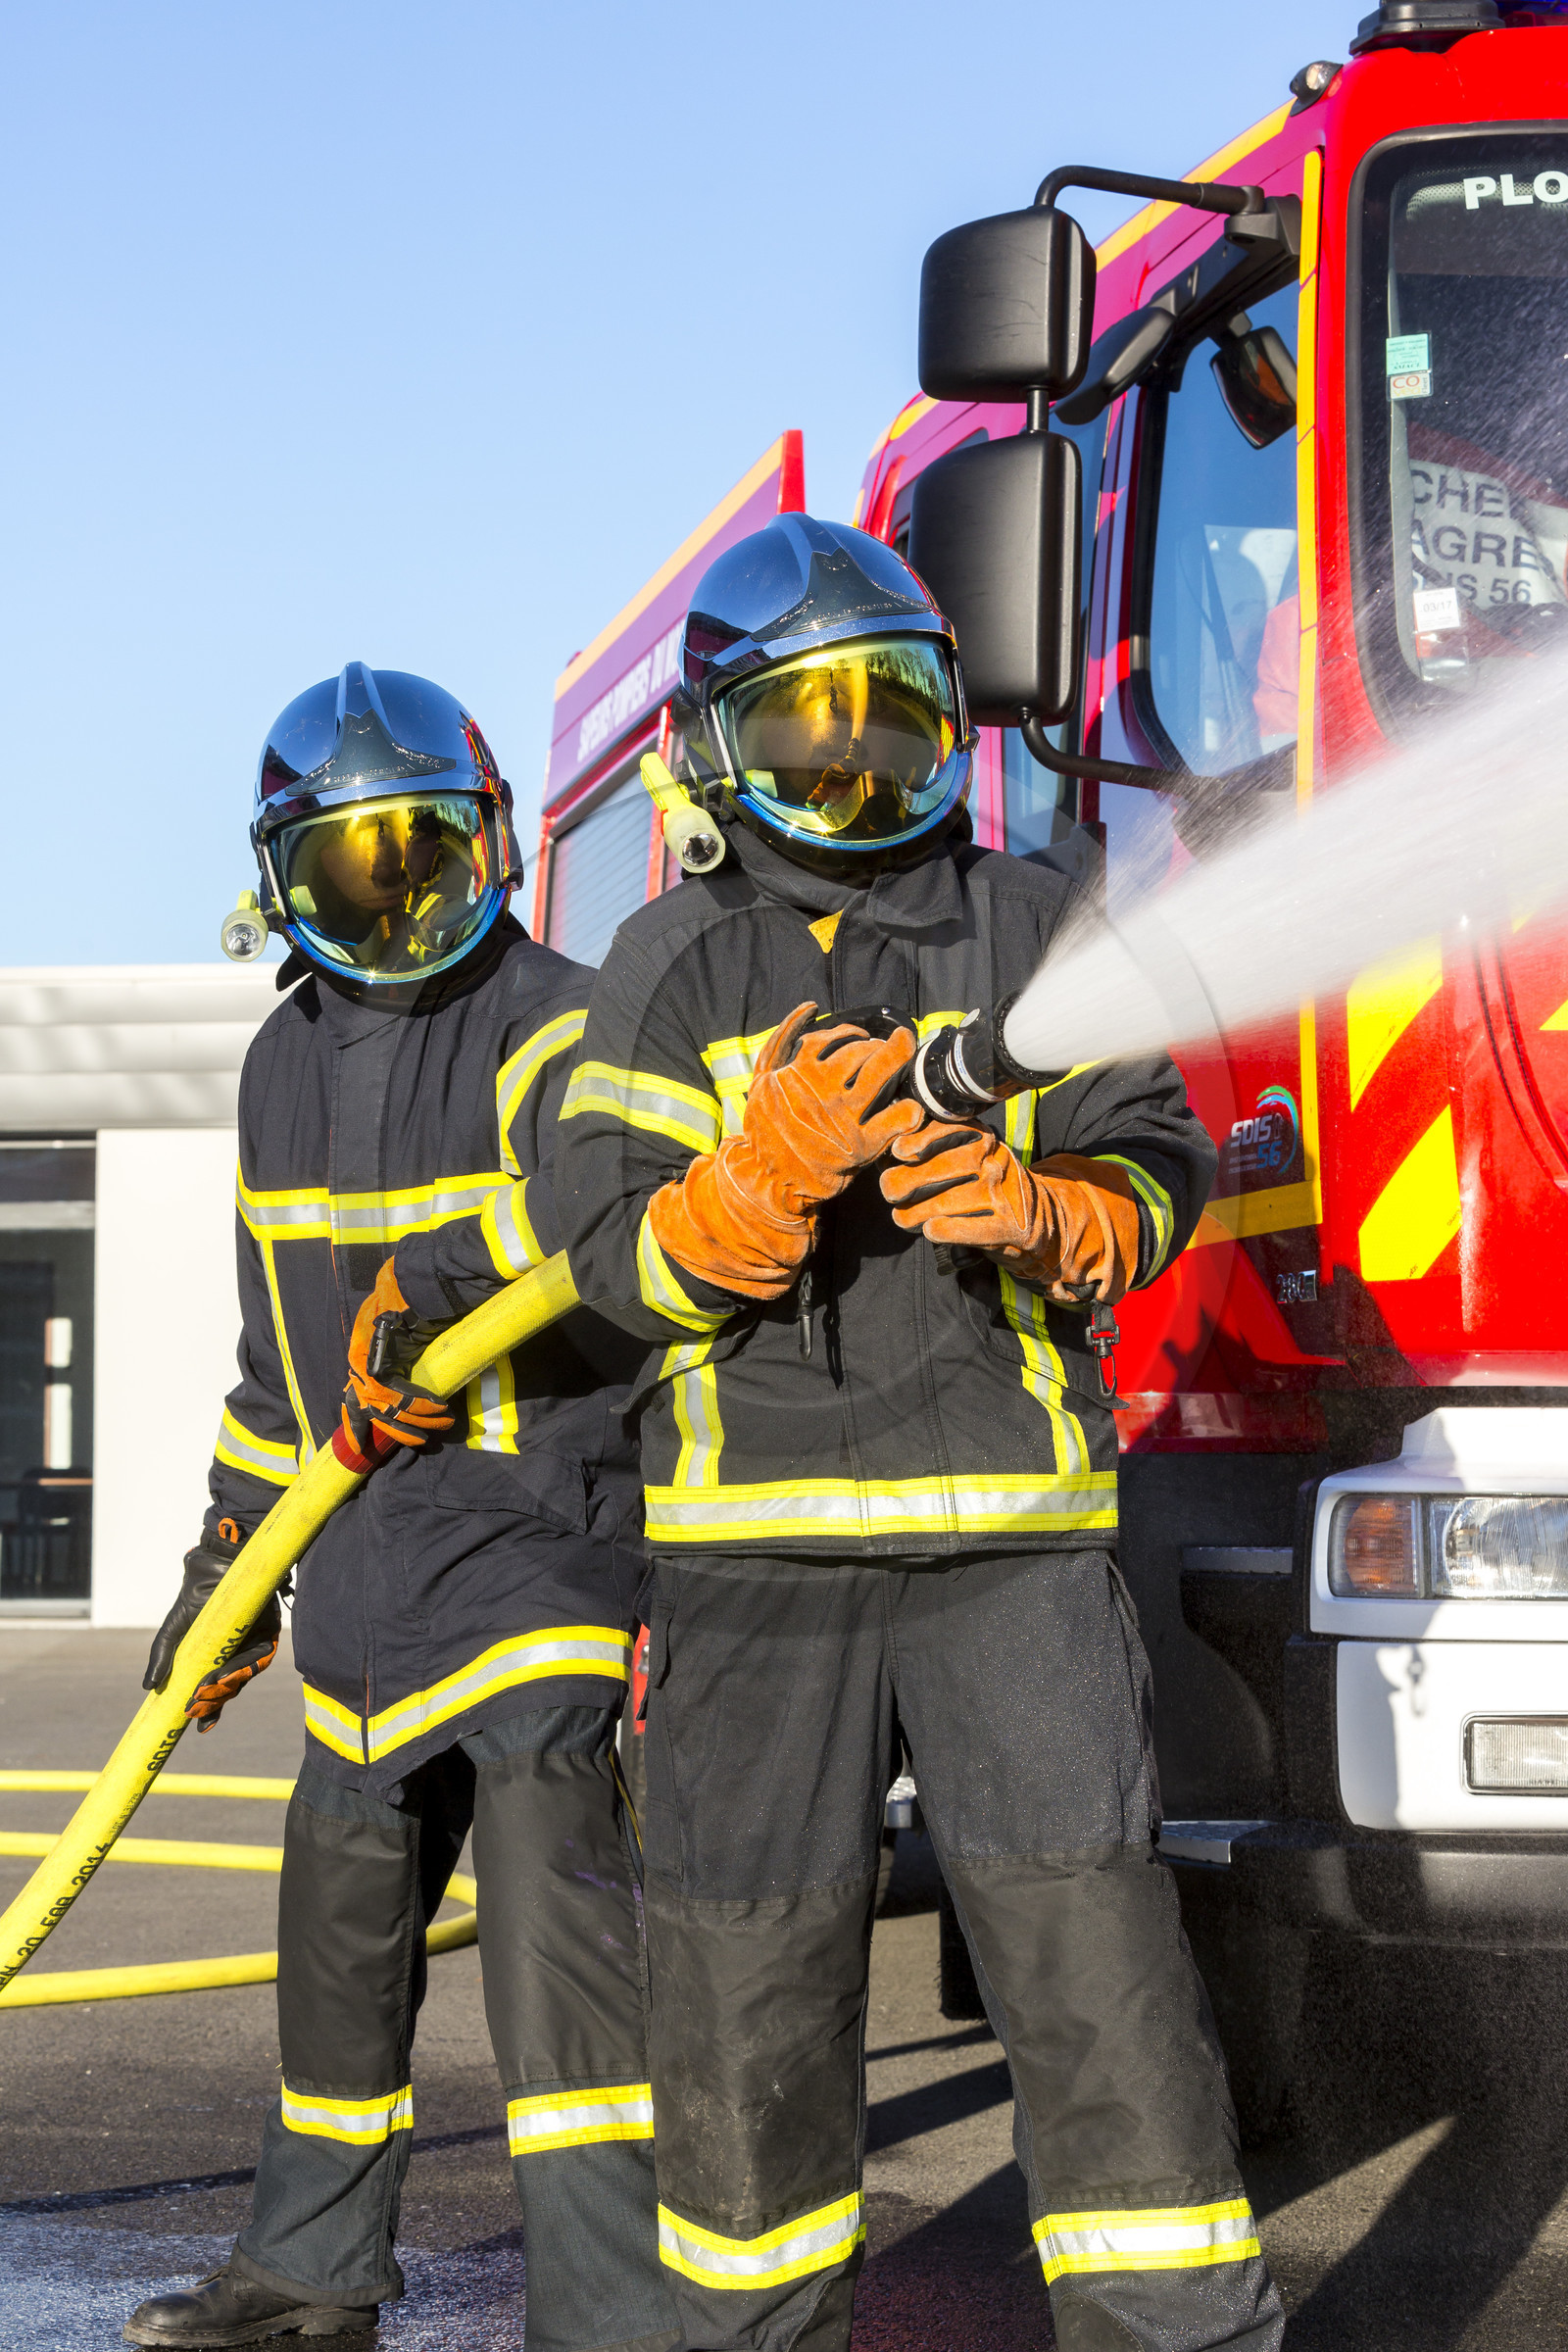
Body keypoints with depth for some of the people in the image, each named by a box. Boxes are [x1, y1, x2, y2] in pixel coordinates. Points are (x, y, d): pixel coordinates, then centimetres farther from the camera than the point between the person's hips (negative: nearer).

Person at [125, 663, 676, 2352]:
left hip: (546, 1513, -8)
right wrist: (228, 1555, 23)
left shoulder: (557, 1028, -8)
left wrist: (442, 1274, -38)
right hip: (372, 1543, 8)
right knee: (343, 1898, 16)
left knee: (550, 1868, -19)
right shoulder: (288, 1065, 15)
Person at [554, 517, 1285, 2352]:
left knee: (1092, 1960, -6)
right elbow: (616, 1249, -3)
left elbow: (1158, 1162, 1)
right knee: (748, 1982, 5)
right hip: (756, 1546, 1)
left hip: (1010, 1530, 0)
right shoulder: (669, 967, 5)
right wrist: (765, 1180, -23)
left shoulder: (1032, 928, 7)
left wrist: (1042, 1214, -21)